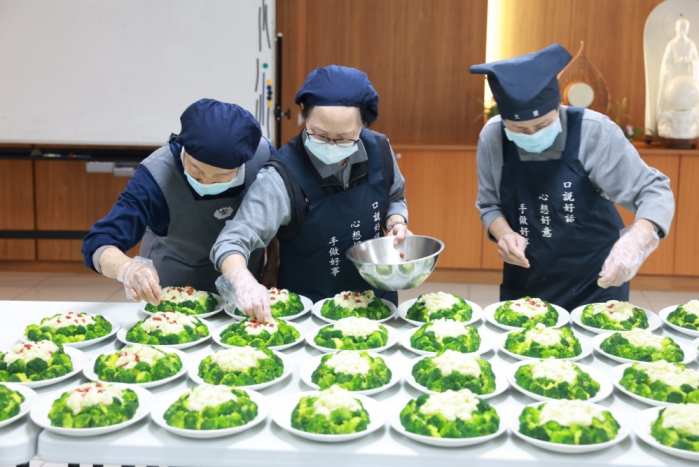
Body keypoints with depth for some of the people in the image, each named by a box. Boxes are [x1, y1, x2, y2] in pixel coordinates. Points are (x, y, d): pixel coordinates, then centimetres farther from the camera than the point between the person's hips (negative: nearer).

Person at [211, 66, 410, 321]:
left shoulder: (379, 151, -13)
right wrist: (244, 282, -53)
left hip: (376, 301, 3)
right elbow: (231, 242, -33)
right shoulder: (282, 178, -27)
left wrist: (396, 222, -14)